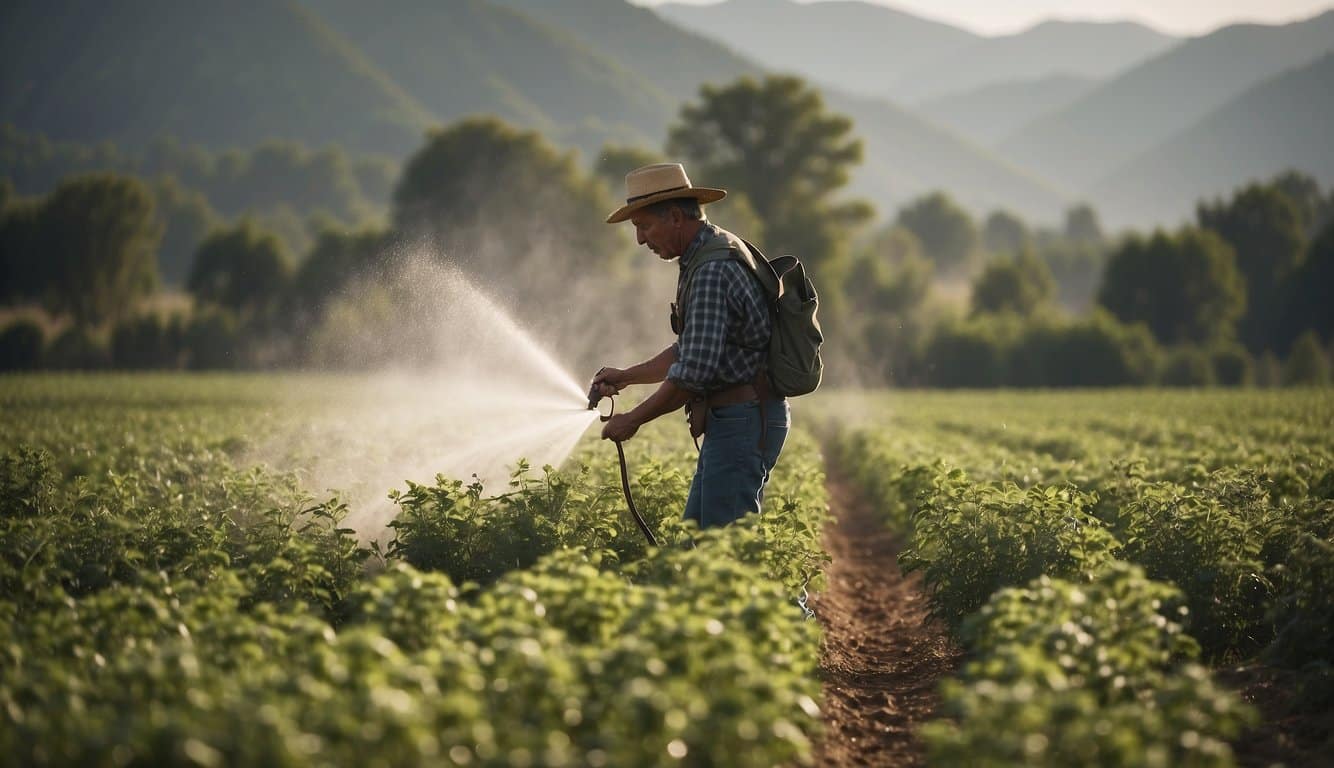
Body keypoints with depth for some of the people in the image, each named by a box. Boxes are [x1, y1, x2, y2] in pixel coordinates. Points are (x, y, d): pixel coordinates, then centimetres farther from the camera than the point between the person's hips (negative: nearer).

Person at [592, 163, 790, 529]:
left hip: (742, 421, -11)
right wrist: (627, 376, 21)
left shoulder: (713, 271, -19)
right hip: (734, 420, 11)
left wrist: (633, 419, -13)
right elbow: (690, 350, 25)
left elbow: (694, 372, -24)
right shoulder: (714, 255, 16)